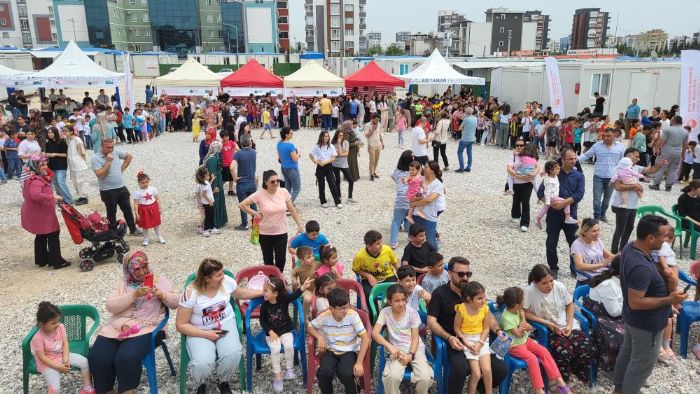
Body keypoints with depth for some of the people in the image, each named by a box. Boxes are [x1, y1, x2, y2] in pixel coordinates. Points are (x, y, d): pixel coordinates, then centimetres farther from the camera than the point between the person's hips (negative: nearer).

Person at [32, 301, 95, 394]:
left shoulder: (60, 327, -9)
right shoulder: (38, 338, -23)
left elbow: (65, 344, -6)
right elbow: (42, 357, -20)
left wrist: (65, 360, -17)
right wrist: (59, 367, -23)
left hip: (61, 355, 5)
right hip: (48, 364, -5)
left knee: (84, 361, -10)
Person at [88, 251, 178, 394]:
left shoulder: (160, 280, 7)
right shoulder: (122, 282, 11)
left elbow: (175, 303, 5)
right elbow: (111, 306, -2)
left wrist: (162, 295, -15)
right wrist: (134, 294, -14)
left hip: (147, 328, -3)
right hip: (118, 326, 4)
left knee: (126, 358, -29)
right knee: (96, 358, -16)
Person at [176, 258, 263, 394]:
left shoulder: (227, 281, -8)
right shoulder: (190, 293, -20)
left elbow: (241, 293, 14)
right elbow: (181, 325, -13)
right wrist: (206, 334, -21)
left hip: (225, 325, 3)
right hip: (200, 331, -3)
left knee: (233, 354, -27)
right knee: (203, 364, -29)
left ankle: (224, 382, 7)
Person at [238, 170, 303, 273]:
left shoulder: (284, 192, -8)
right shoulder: (259, 194, -14)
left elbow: (292, 210, 1)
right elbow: (241, 205, -12)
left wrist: (299, 225, 0)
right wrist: (256, 213, -10)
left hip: (281, 232, 1)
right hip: (265, 233, -1)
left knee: (281, 259, 5)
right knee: (268, 259, 14)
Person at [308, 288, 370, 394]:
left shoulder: (353, 315, -15)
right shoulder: (324, 316, -11)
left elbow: (365, 338, -14)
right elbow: (310, 327, 7)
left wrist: (359, 362, -19)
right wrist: (319, 337, -14)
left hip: (349, 351, -1)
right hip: (330, 351, 1)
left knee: (347, 374, -30)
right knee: (325, 373, -28)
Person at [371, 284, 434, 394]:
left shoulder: (412, 312, -4)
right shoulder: (385, 312, -4)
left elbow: (415, 337, -3)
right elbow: (375, 333, -13)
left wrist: (411, 354, -18)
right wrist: (390, 346, -25)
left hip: (415, 348, 1)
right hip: (397, 349, 0)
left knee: (425, 377, -24)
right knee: (391, 376, -30)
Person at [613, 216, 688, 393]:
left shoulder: (630, 248, -7)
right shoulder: (641, 267, -37)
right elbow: (635, 302, -32)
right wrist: (668, 300, -27)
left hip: (632, 318, 10)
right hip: (646, 324, -10)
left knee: (627, 352, 25)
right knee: (642, 363, 12)